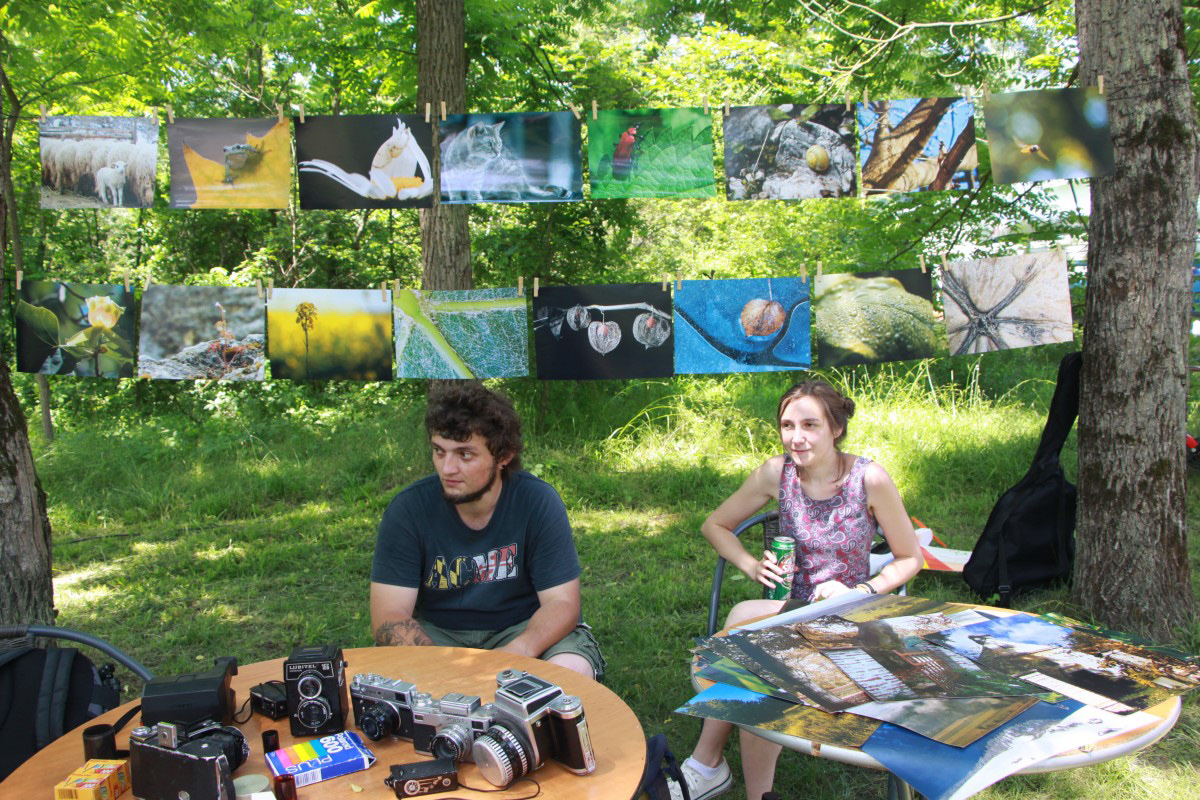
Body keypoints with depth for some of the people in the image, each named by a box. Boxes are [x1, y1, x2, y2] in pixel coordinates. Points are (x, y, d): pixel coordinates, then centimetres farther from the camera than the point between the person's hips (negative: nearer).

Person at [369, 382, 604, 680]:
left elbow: (561, 602, -13)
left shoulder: (539, 502, -15)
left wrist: (517, 652, -33)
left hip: (525, 628, 0)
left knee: (574, 672, -29)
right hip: (435, 632, 0)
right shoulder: (407, 510, -14)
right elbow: (389, 617, -16)